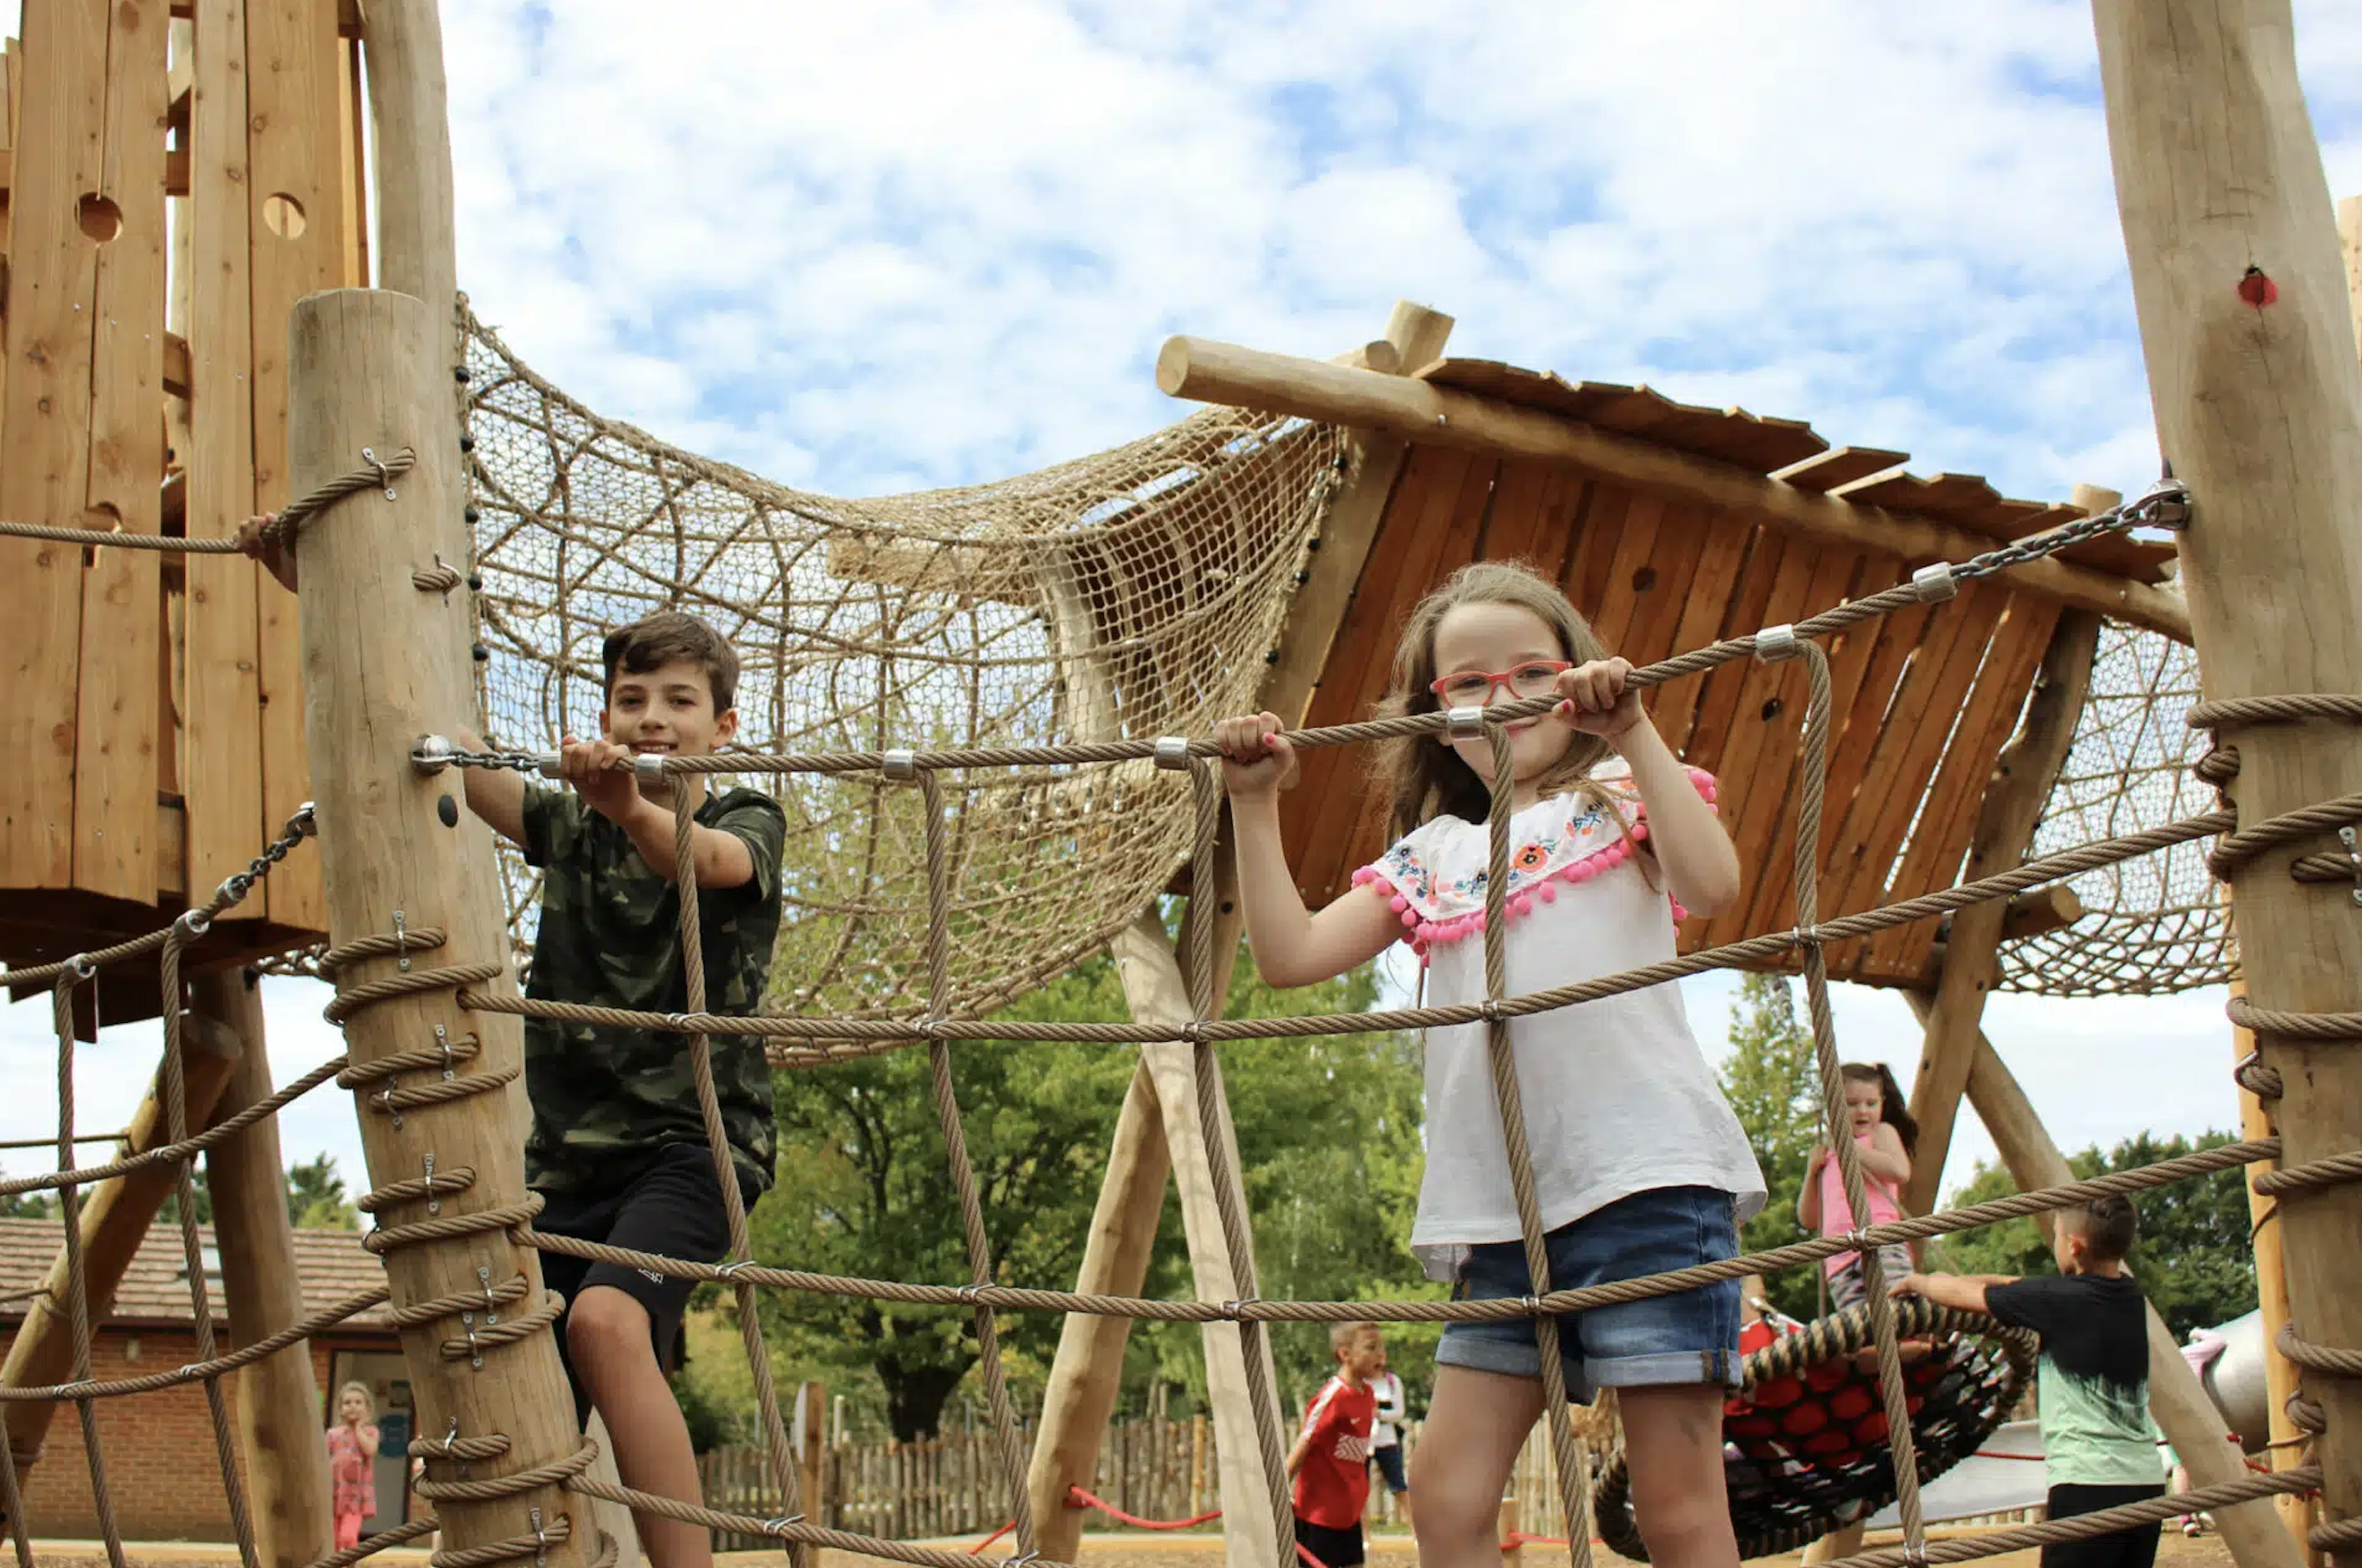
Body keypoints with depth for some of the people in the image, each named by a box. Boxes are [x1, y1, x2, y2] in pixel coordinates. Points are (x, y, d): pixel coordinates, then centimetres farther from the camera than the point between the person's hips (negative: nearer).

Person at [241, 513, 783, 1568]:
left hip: (694, 1137, -5)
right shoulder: (571, 827, 15)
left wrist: (633, 809, -45)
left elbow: (702, 860, -22)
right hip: (568, 1153, 5)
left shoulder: (746, 825, 3)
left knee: (606, 1319, -33)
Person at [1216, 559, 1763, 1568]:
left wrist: (1633, 734, -11)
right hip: (1501, 1210, 5)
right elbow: (1291, 954, 9)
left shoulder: (1615, 797, 10)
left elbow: (1711, 884, -12)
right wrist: (1255, 804, 7)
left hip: (1647, 1180, -4)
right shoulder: (1430, 856, 19)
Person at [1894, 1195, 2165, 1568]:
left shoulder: (2064, 1300, -10)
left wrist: (1916, 1281, 21)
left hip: (2089, 1484, -8)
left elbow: (1961, 1295, 1)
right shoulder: (2131, 1297, 12)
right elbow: (2014, 1287, 22)